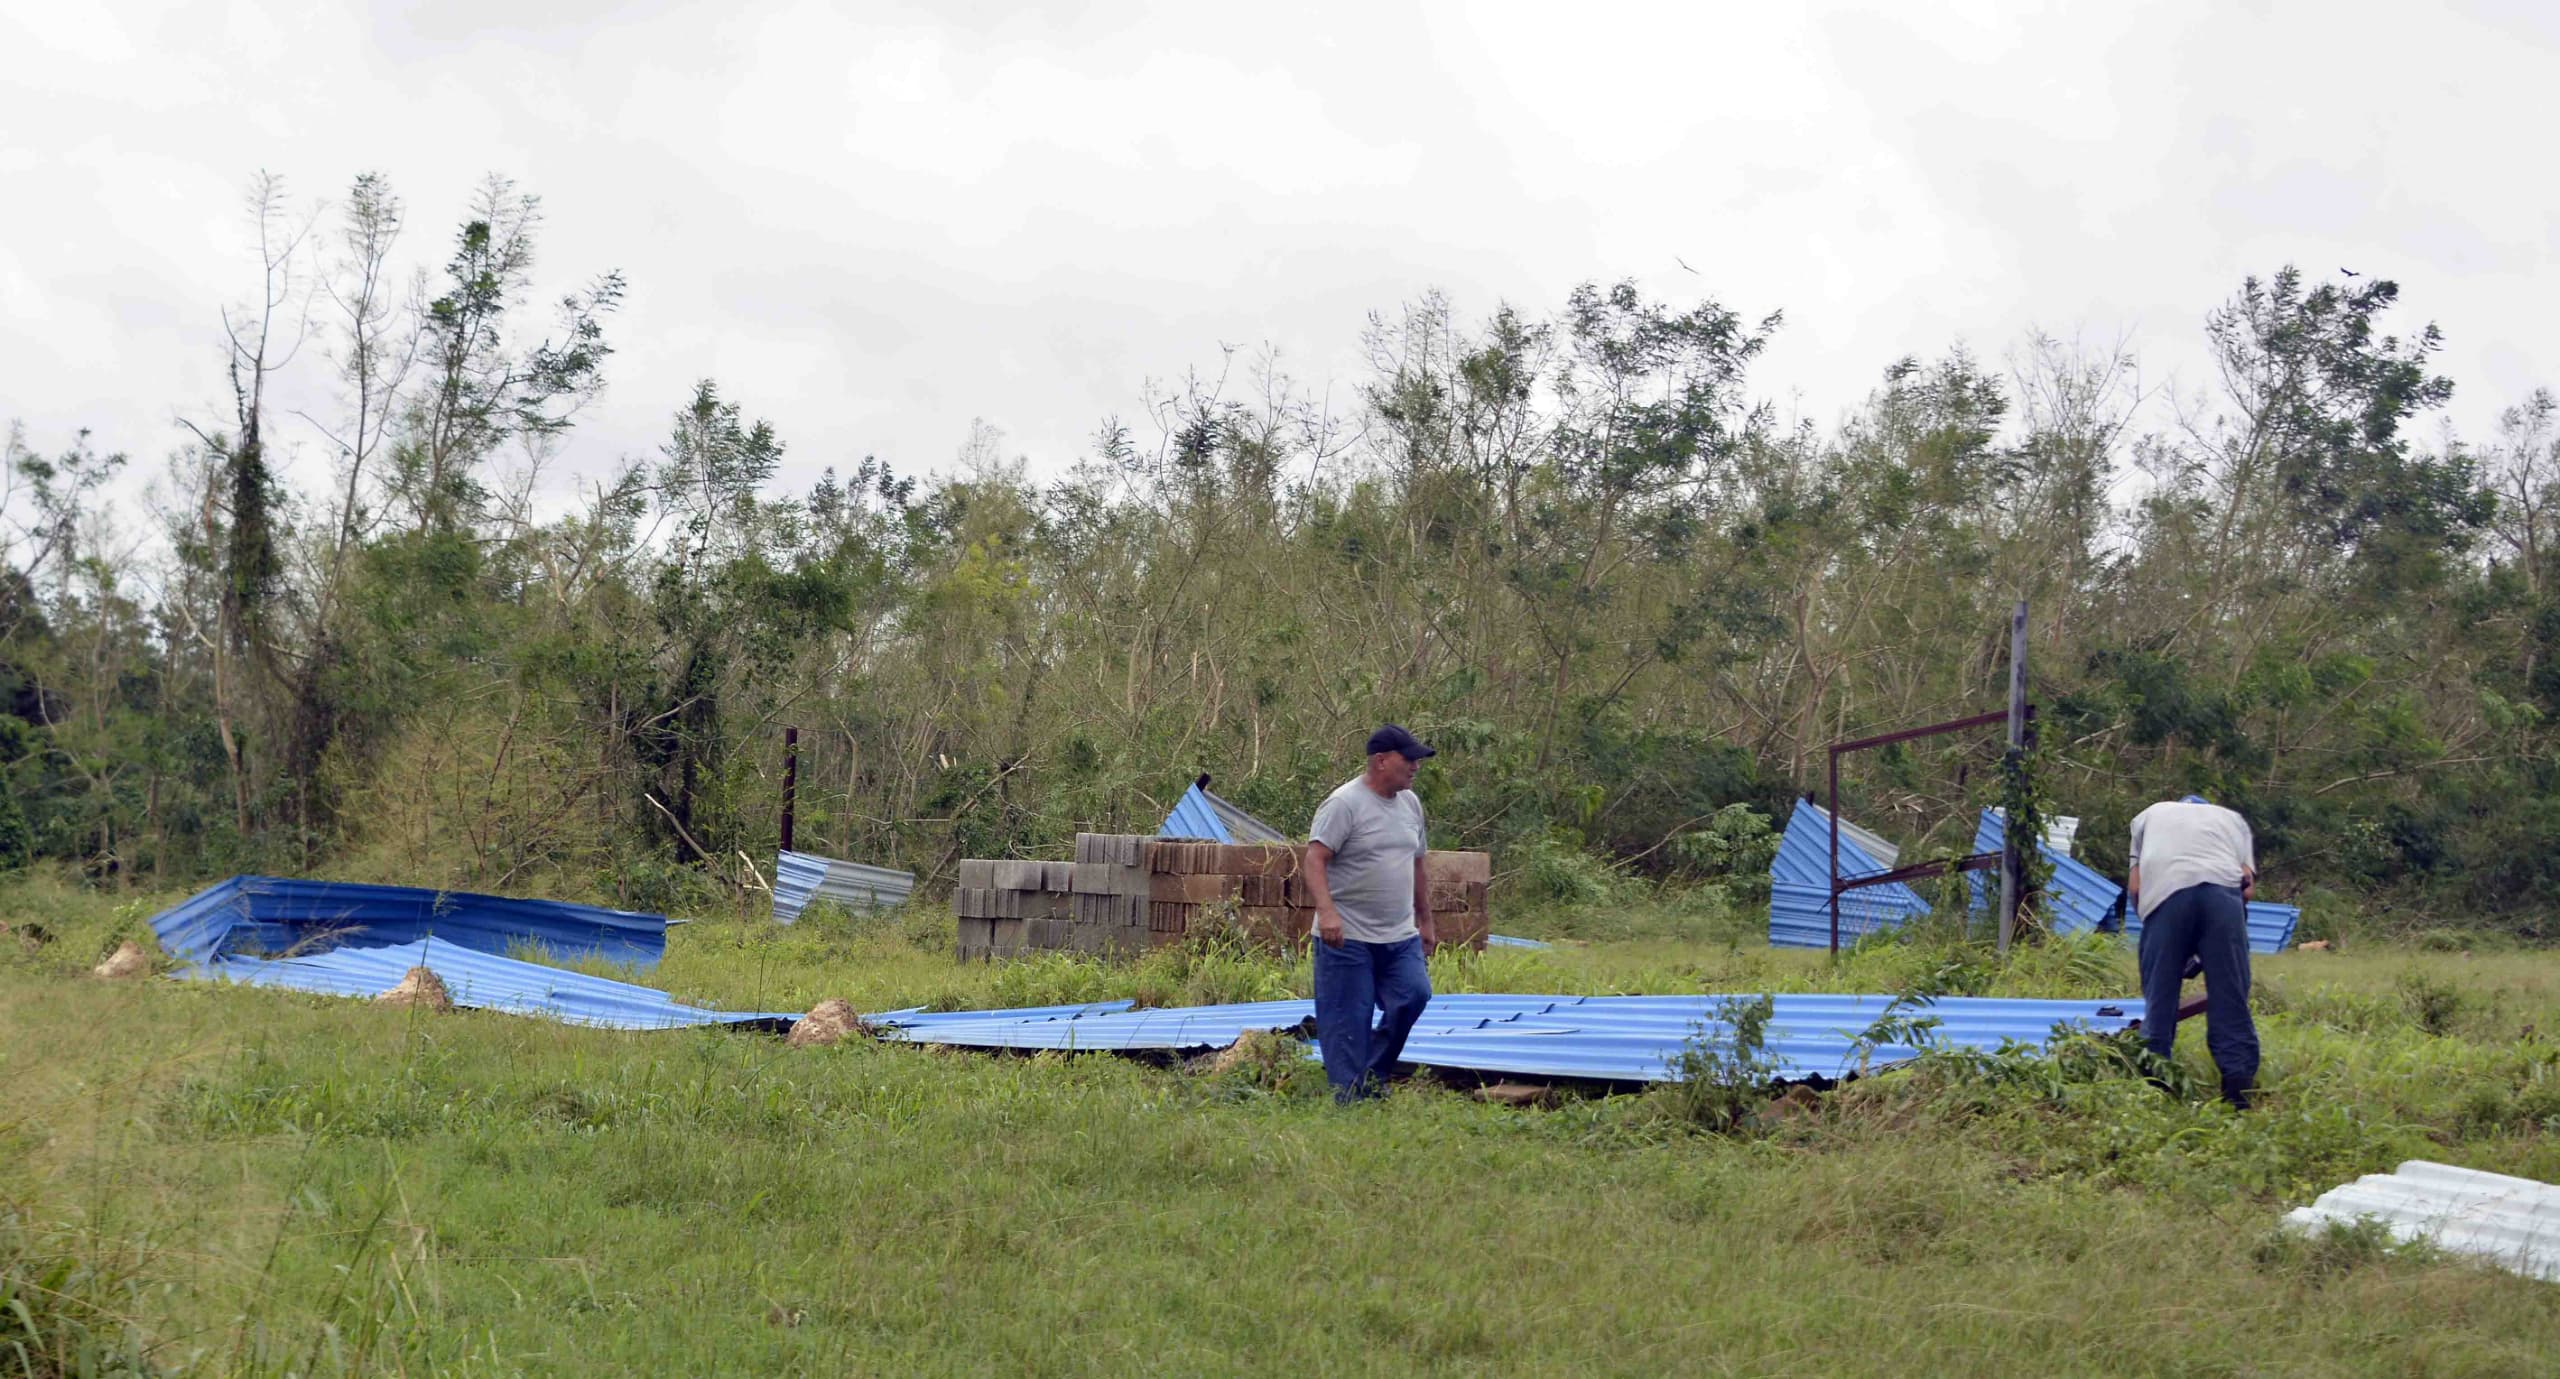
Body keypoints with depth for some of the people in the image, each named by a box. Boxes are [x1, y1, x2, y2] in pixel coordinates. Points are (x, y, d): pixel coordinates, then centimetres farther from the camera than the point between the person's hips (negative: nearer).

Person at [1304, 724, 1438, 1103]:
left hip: (1401, 935, 7)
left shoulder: (1410, 803, 13)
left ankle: (1372, 1078, 10)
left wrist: (1426, 922, 25)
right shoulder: (1344, 803, -12)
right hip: (1348, 938, -7)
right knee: (1347, 1022, -2)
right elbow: (1315, 859, -20)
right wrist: (1326, 911, -33)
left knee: (1414, 994, -8)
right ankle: (1349, 1096, 7)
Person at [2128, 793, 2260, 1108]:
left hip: (2164, 892, 0)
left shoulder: (2151, 814, 36)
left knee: (2159, 999, 7)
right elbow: (2248, 883, 18)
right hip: (2223, 886, 0)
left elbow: (2134, 885, 20)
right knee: (2230, 999, 4)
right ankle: (2238, 1084, -1)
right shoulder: (2233, 818, 36)